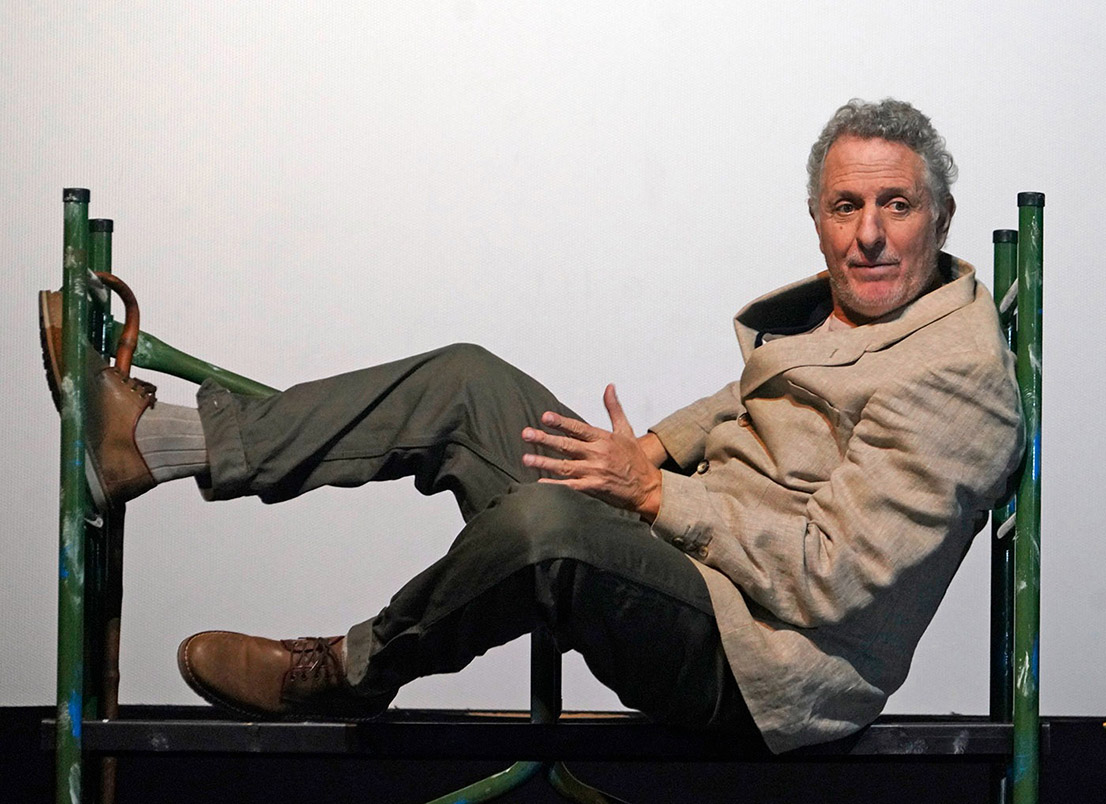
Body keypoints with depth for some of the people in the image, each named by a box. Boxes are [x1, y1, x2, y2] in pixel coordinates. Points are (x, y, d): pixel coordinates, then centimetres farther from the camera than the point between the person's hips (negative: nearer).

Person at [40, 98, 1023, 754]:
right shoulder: (840, 304, 11)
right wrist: (664, 444, 11)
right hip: (679, 555, 10)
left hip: (759, 665, -10)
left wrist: (656, 492, -16)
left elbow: (830, 578, -23)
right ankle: (151, 441, 0)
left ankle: (344, 676, -7)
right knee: (466, 382, 2)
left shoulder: (953, 381, -17)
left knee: (546, 518, -36)